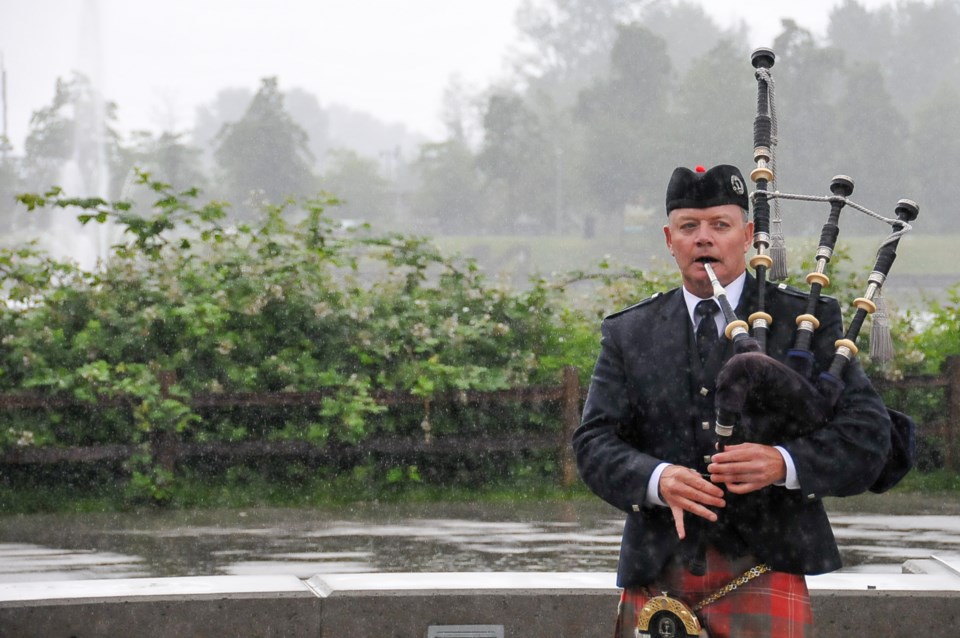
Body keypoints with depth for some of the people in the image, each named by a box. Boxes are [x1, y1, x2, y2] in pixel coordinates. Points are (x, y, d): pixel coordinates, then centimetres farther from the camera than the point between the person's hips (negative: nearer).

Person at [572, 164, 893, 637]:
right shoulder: (628, 334, 12)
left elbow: (868, 433, -2)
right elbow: (594, 443, 4)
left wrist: (783, 463, -20)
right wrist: (656, 479, -17)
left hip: (763, 572, -3)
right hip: (657, 577, 3)